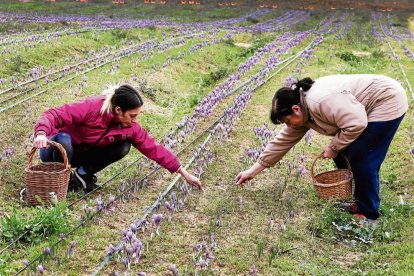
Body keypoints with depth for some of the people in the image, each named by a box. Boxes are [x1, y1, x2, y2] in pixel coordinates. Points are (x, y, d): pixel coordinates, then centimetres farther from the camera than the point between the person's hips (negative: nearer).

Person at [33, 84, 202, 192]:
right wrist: (41, 134, -53)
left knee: (124, 146, -16)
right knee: (63, 139, -41)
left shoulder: (130, 127, -13)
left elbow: (154, 148, -9)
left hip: (81, 154, 5)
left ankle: (83, 174, -1)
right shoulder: (91, 107, -31)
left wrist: (184, 173, -9)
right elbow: (55, 115, -32)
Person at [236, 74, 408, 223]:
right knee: (343, 152, 8)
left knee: (361, 158, -10)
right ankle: (358, 200, 21)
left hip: (388, 102, -9)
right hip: (365, 110, 9)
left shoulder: (321, 101, -29)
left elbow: (356, 124, -30)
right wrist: (253, 170, 9)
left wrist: (334, 147, -16)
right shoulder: (302, 112, 1)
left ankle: (368, 214, 3)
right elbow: (282, 141, 7)